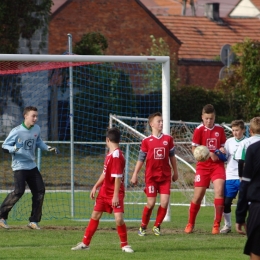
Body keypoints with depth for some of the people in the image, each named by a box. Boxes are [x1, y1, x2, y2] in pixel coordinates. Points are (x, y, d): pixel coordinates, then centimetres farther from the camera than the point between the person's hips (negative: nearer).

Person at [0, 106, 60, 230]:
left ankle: (34, 221, 12)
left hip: (32, 166, 7)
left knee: (40, 191, 2)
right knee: (19, 191, -19)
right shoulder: (16, 131, -16)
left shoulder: (37, 129, 3)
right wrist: (14, 149, -30)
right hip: (19, 166, -7)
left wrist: (48, 148, 8)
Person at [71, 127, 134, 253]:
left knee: (119, 218, -17)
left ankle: (124, 245, 1)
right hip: (104, 191, 9)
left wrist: (116, 195, -25)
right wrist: (95, 187, 18)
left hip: (115, 193, -9)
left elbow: (118, 177, -24)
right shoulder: (109, 154, 8)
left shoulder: (117, 156, -21)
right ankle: (85, 243, 21)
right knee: (95, 215, 12)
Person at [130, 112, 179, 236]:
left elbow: (172, 156, 13)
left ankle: (157, 226, 10)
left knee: (164, 202, -8)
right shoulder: (147, 141, -1)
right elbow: (141, 159, 3)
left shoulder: (168, 139, 4)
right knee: (151, 203, -4)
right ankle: (143, 226, 14)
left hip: (165, 176, 2)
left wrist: (175, 172, 16)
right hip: (151, 176, -2)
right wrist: (135, 174, 1)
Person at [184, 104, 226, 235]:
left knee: (219, 190, -16)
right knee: (198, 195, 0)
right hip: (203, 165, -2)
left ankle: (217, 224, -10)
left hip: (218, 165, 2)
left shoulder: (220, 129, 5)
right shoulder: (199, 130, -5)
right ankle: (190, 224, 18)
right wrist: (209, 154, -20)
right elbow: (194, 149, -6)